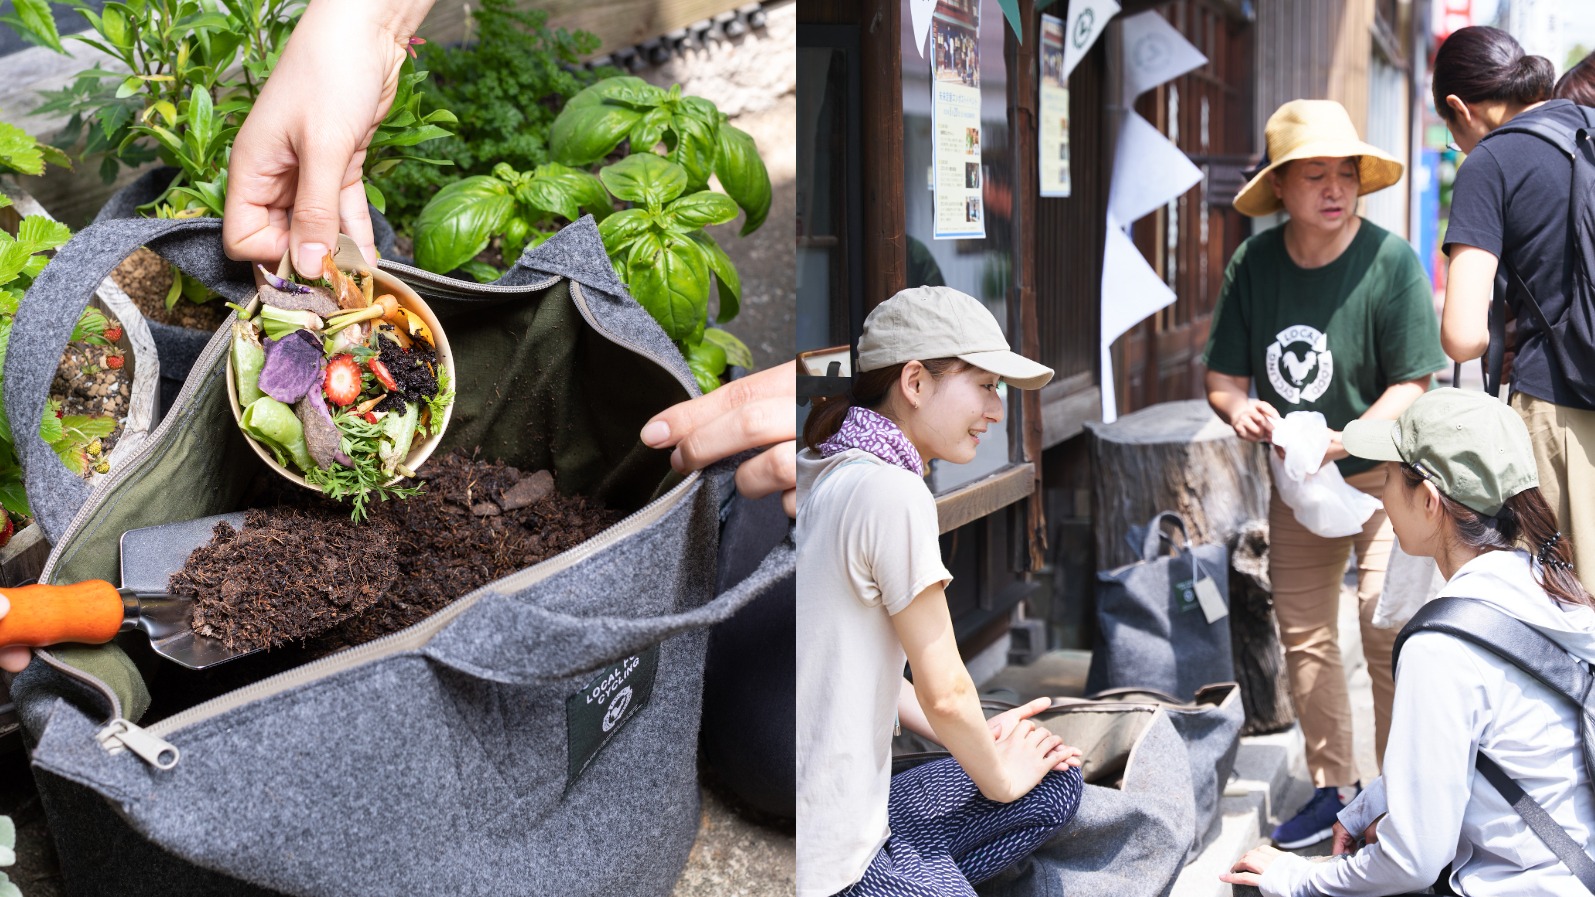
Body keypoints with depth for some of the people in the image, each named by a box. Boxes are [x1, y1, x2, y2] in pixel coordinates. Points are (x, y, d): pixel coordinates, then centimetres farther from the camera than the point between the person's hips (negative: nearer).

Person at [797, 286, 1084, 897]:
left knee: (1056, 784, 14)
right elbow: (943, 691, -13)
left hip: (832, 808, 9)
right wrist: (999, 774, 4)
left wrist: (973, 736, 11)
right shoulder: (891, 490, -20)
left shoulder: (820, 474, 8)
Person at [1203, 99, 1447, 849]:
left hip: (1379, 475, -4)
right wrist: (1239, 409, -24)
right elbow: (1223, 375, -1)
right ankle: (1333, 788, 27)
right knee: (1303, 638, 11)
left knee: (1388, 635, -10)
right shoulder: (1254, 261, -7)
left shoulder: (1390, 259, -18)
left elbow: (1414, 384, -17)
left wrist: (1345, 439, -33)